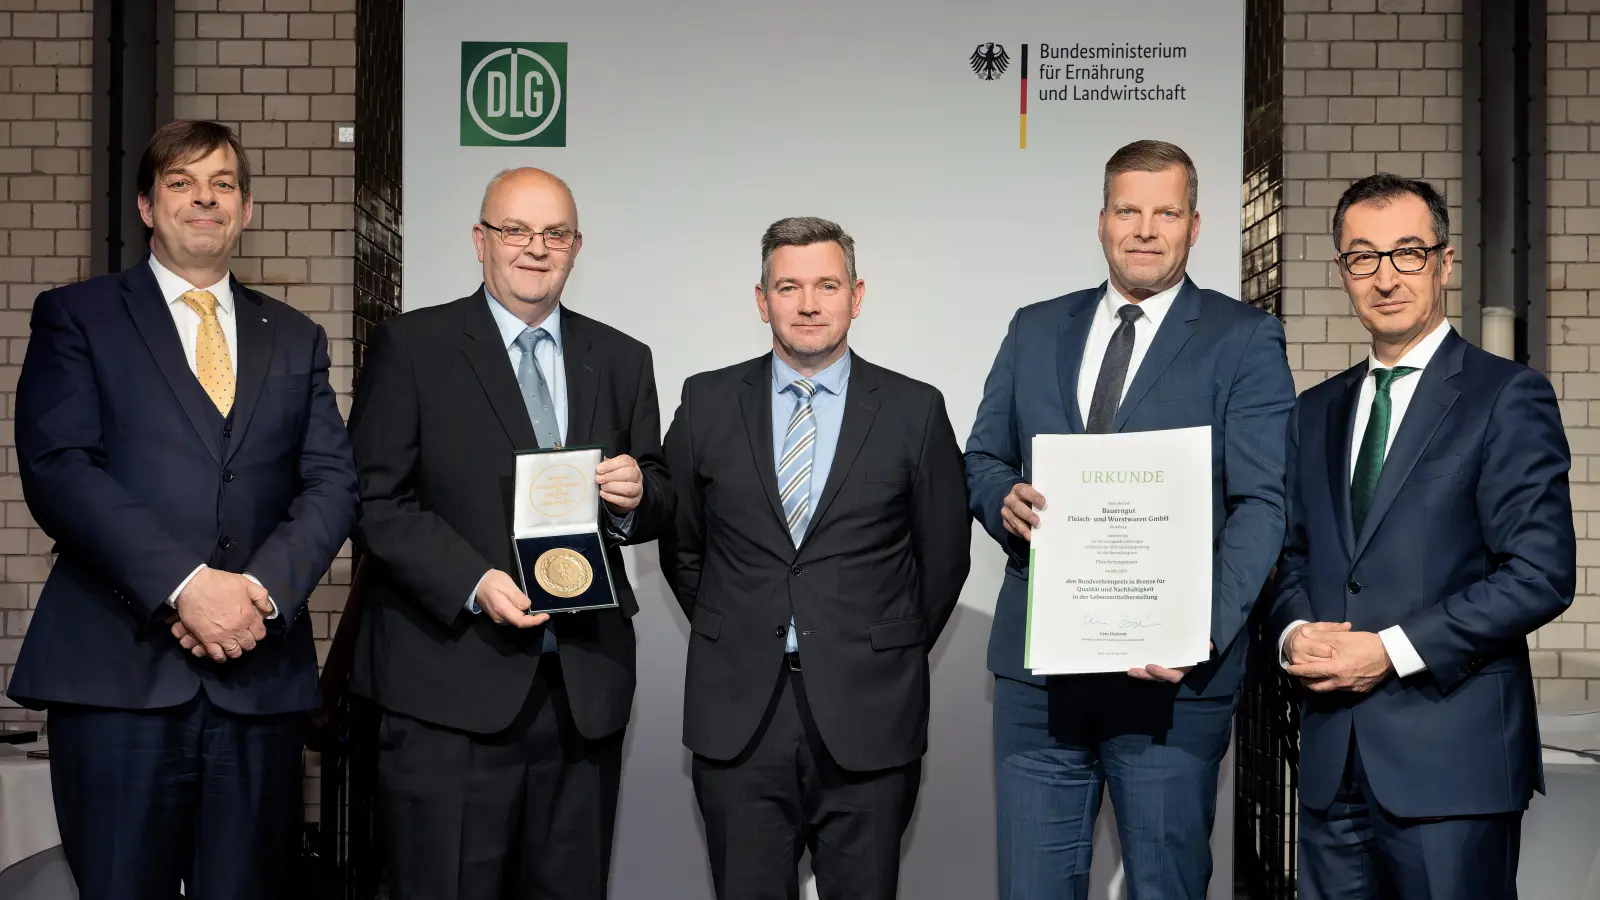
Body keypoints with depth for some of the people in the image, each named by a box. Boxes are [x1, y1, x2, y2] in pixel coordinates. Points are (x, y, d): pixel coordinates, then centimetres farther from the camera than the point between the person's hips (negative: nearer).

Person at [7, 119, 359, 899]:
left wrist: (264, 588, -11)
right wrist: (185, 585, -16)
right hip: (119, 667, -2)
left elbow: (333, 482, 7)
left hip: (260, 674, 3)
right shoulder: (76, 316, 8)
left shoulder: (296, 339, 17)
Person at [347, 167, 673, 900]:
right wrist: (475, 584, -17)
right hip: (451, 687, -3)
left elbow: (658, 504, 15)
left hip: (587, 687, 4)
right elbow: (375, 503, -5)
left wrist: (636, 497, -8)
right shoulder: (410, 347, 1)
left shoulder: (622, 360, 13)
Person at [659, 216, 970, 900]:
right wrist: (731, 638, 12)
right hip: (739, 715, 1)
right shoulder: (708, 403, 4)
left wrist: (893, 655, 9)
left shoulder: (915, 412, 0)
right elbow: (679, 540, 14)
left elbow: (944, 554, 8)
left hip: (868, 717, -1)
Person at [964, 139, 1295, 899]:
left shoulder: (1244, 340, 0)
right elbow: (981, 458, 17)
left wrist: (1205, 630, -22)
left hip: (1168, 672, -3)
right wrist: (1004, 499, -8)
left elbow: (1263, 504, -8)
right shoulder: (1035, 329, 13)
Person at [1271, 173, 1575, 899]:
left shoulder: (1507, 397, -3)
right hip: (1333, 760, 5)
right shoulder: (1316, 411, 16)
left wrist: (1393, 650, -15)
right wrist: (1295, 633, -2)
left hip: (1452, 758, -5)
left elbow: (1542, 573, -11)